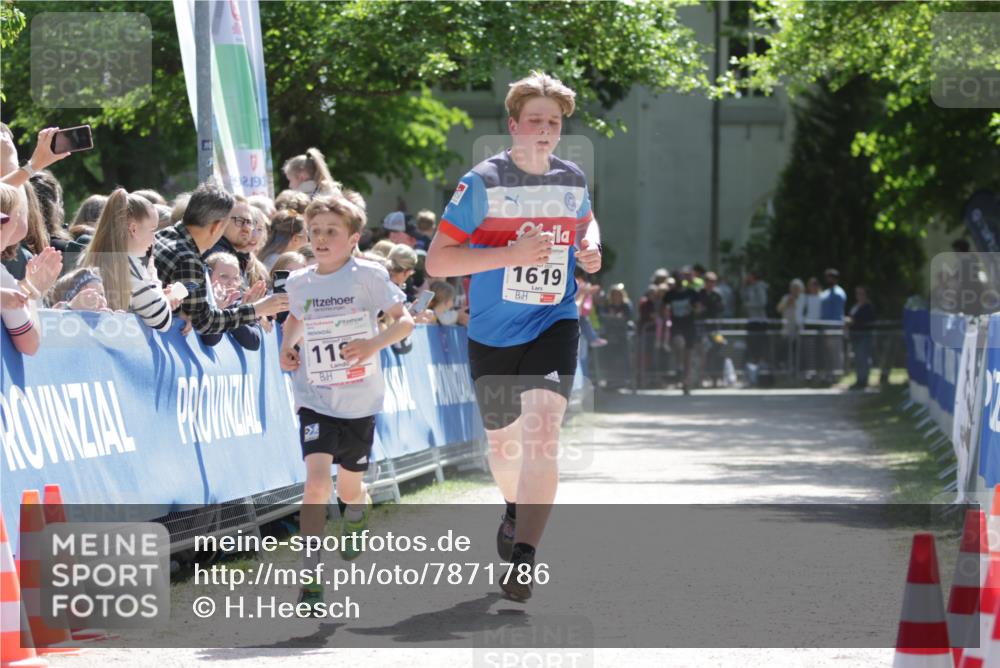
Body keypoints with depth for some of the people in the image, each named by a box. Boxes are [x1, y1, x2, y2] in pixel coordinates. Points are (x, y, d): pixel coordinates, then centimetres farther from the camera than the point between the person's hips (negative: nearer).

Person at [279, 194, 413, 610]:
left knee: (349, 488, 13)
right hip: (315, 400, 1)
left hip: (360, 401, -1)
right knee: (316, 481, -19)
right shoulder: (299, 283, 2)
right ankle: (310, 579, -17)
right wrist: (286, 347, 6)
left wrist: (375, 344, -23)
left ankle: (356, 520, 53)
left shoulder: (367, 276, -8)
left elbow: (405, 321, -6)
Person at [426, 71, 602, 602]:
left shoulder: (573, 181, 2)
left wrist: (589, 249, 3)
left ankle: (524, 557, -22)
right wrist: (512, 254, -24)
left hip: (554, 324, 0)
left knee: (542, 432, -21)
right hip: (492, 334, 0)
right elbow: (437, 261, -14)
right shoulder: (482, 182, -10)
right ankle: (515, 508, 50)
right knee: (503, 442, 16)